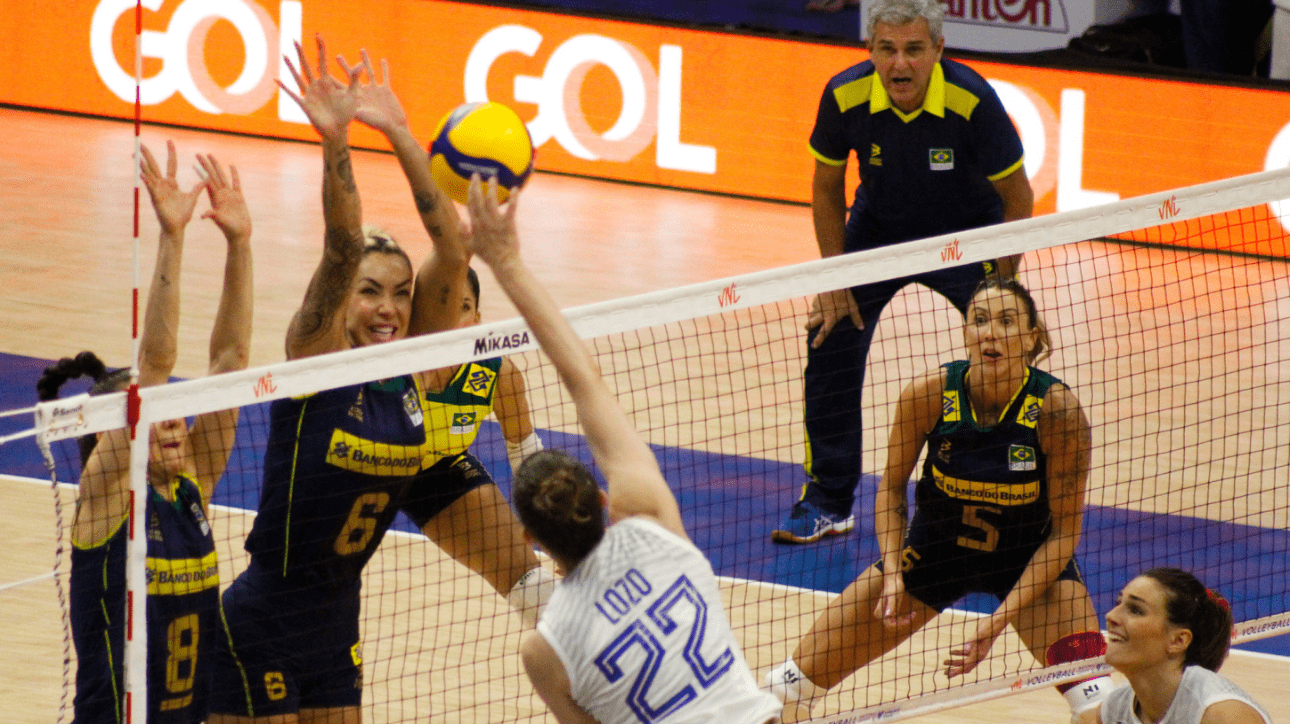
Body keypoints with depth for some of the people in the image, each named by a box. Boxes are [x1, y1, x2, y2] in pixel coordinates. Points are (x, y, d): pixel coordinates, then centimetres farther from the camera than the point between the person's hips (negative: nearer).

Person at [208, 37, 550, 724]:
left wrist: (398, 132, -15)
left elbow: (450, 246, -8)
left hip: (336, 625, 6)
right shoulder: (318, 358, -12)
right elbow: (342, 248, -26)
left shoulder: (417, 368, 0)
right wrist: (333, 143, -38)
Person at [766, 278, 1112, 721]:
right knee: (793, 682, 0)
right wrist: (892, 575, -17)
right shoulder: (928, 394, -22)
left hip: (1031, 564, -1)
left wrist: (1000, 619, -24)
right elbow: (892, 487, -4)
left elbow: (1064, 531, -18)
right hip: (935, 548, 2)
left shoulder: (1057, 410, -27)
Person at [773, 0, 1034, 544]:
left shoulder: (972, 102, -30)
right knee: (829, 342, -5)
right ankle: (827, 504, 8)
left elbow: (1017, 197, -17)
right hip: (878, 230, 2)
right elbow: (827, 188, -4)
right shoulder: (845, 98, -23)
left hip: (966, 236, -2)